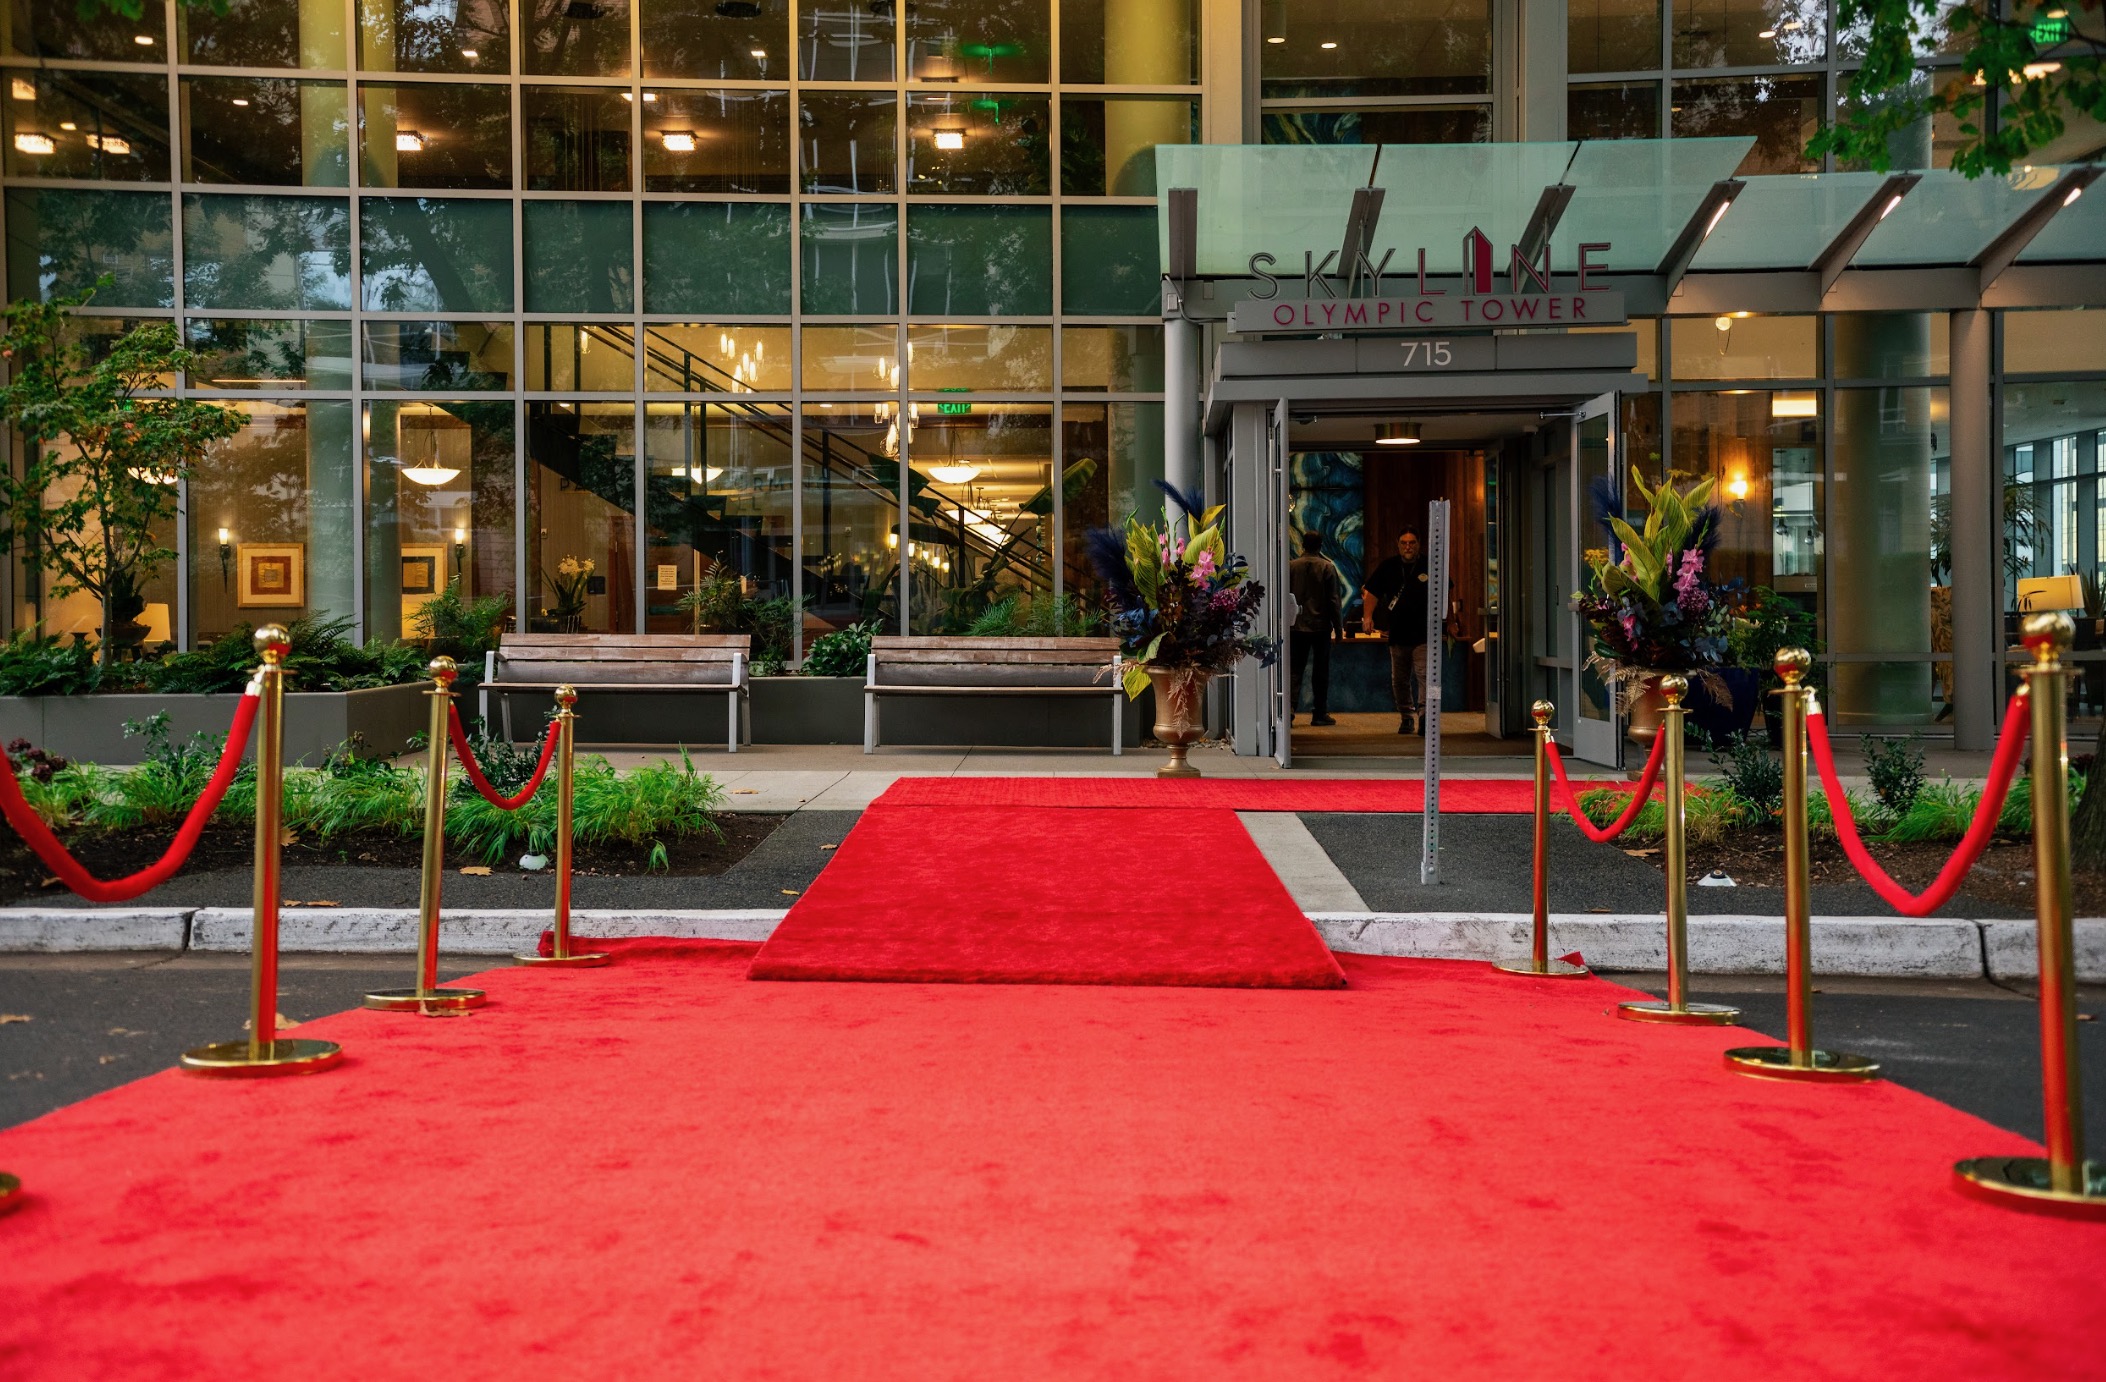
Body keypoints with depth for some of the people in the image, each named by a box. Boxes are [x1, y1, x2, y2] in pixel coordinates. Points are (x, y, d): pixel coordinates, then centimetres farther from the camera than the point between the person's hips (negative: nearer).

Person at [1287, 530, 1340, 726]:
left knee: (1296, 668, 5)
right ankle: (1320, 713, 8)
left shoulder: (1291, 566, 1)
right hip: (1321, 626, -1)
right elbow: (1333, 600, -5)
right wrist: (1337, 627, 2)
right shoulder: (1327, 568, -4)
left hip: (1297, 627, 2)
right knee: (1321, 671, 6)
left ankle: (1290, 707, -14)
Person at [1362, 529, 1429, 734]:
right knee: (1399, 680, 10)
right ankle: (1406, 717, 23)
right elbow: (1372, 592, 5)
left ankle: (1424, 714, -26)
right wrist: (1368, 615, -11)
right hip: (1397, 634, 3)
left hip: (1423, 635, -3)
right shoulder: (1388, 567, 7)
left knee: (1424, 674, -17)